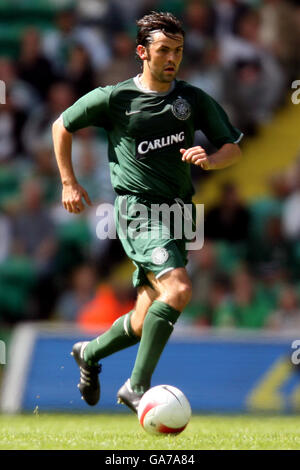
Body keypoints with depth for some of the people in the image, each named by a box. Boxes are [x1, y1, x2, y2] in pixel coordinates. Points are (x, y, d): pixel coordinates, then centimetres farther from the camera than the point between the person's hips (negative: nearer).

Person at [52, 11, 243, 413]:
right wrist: (69, 183, 10)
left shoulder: (194, 99, 8)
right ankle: (137, 387, -20)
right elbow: (62, 126, 13)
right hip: (138, 209, -5)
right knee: (179, 289, -27)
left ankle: (90, 353, 36)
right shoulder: (115, 98, -1)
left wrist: (211, 160, -15)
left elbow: (234, 148, 7)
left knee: (145, 323, 6)